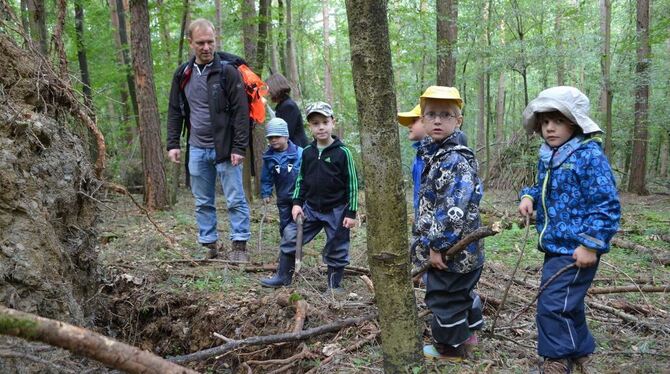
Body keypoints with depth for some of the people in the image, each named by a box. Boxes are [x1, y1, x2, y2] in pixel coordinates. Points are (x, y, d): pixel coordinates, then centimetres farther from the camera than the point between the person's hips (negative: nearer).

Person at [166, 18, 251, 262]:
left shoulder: (227, 71, -9)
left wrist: (239, 147, -16)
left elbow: (241, 111, -12)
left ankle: (239, 246, 11)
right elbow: (175, 112, 12)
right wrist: (173, 144, 6)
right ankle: (210, 243, 24)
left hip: (224, 148, -5)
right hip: (197, 150, 5)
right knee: (202, 202, 12)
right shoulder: (182, 74, 6)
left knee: (235, 200, 1)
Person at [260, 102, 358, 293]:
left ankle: (334, 283, 24)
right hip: (310, 207, 4)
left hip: (336, 209, -4)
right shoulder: (307, 152, 2)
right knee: (290, 237, 2)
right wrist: (297, 203, 2)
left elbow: (352, 184, -8)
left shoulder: (342, 152, -11)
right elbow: (301, 180, 12)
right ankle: (283, 276, 17)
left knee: (336, 248, 6)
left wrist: (351, 213, -10)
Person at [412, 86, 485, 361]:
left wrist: (437, 244, -23)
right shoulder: (436, 155, 10)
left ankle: (451, 347, 24)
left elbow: (453, 209, -28)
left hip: (450, 247, -10)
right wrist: (431, 240, 18)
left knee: (444, 296, 6)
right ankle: (468, 333, 44)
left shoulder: (456, 159, -22)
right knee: (462, 291, 25)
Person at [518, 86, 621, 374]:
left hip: (575, 249, -9)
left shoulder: (589, 155, -16)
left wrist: (591, 244, -22)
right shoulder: (547, 156, 9)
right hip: (555, 245, 9)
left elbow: (606, 205, -18)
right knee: (568, 305, 20)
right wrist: (529, 196, 4)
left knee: (552, 306, -10)